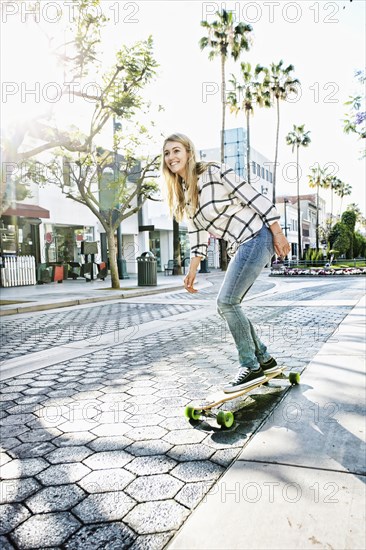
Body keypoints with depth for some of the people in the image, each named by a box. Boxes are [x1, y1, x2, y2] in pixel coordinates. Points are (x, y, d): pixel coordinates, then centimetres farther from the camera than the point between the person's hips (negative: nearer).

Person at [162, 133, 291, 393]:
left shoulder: (214, 172, -9)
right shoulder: (183, 195, 13)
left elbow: (254, 197, -10)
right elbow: (198, 234, 13)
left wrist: (278, 233, -12)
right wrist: (192, 271, 7)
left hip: (257, 237, -8)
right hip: (239, 246, 8)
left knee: (226, 302, -12)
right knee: (229, 306, 7)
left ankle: (251, 367, 1)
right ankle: (265, 360, 22)